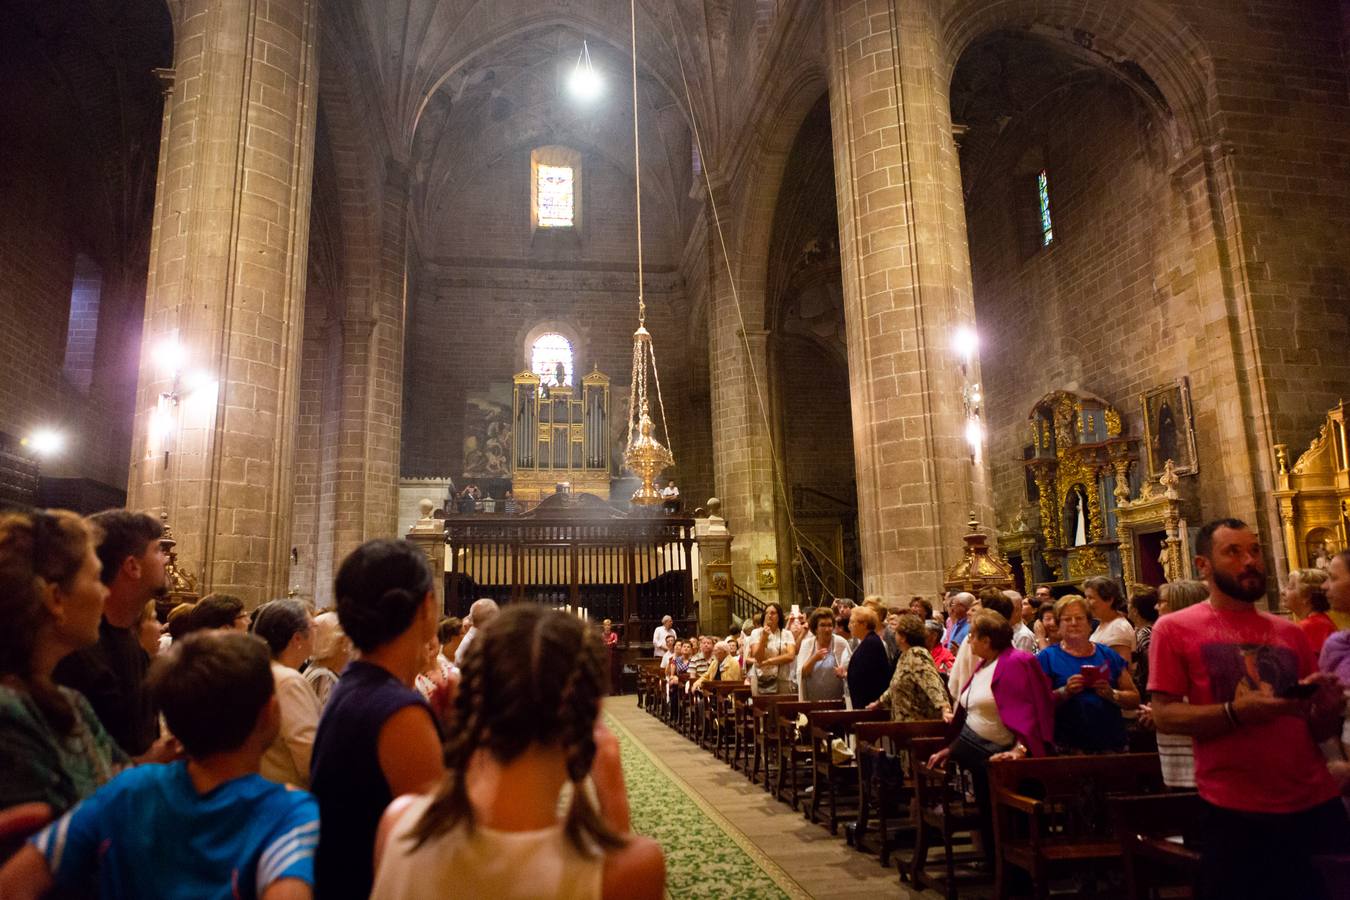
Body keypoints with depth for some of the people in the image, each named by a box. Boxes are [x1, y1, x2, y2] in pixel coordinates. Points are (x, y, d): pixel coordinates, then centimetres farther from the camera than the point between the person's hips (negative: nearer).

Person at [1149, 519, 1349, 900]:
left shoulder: (1290, 633, 9)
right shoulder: (1175, 628, -5)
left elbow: (1318, 731, 14)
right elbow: (1165, 717, -11)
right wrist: (1236, 712, -25)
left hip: (1317, 804, 4)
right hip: (1235, 814, -4)